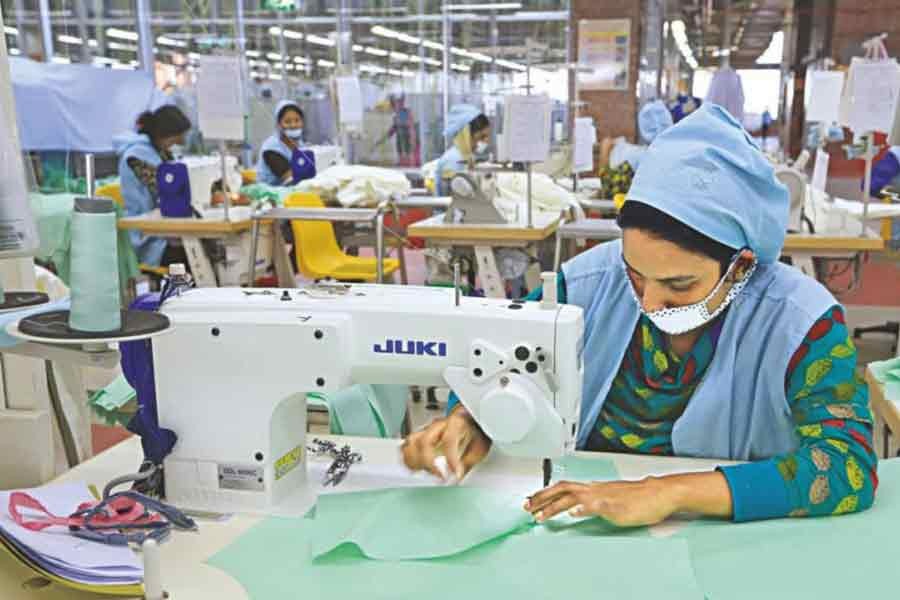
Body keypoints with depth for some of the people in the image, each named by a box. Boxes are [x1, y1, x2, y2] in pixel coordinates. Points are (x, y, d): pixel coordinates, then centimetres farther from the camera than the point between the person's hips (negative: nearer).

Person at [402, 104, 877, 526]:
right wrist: (468, 424, -20)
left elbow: (850, 467, -22)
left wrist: (671, 493, -32)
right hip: (583, 527, 2)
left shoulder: (802, 324, -14)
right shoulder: (589, 283, -9)